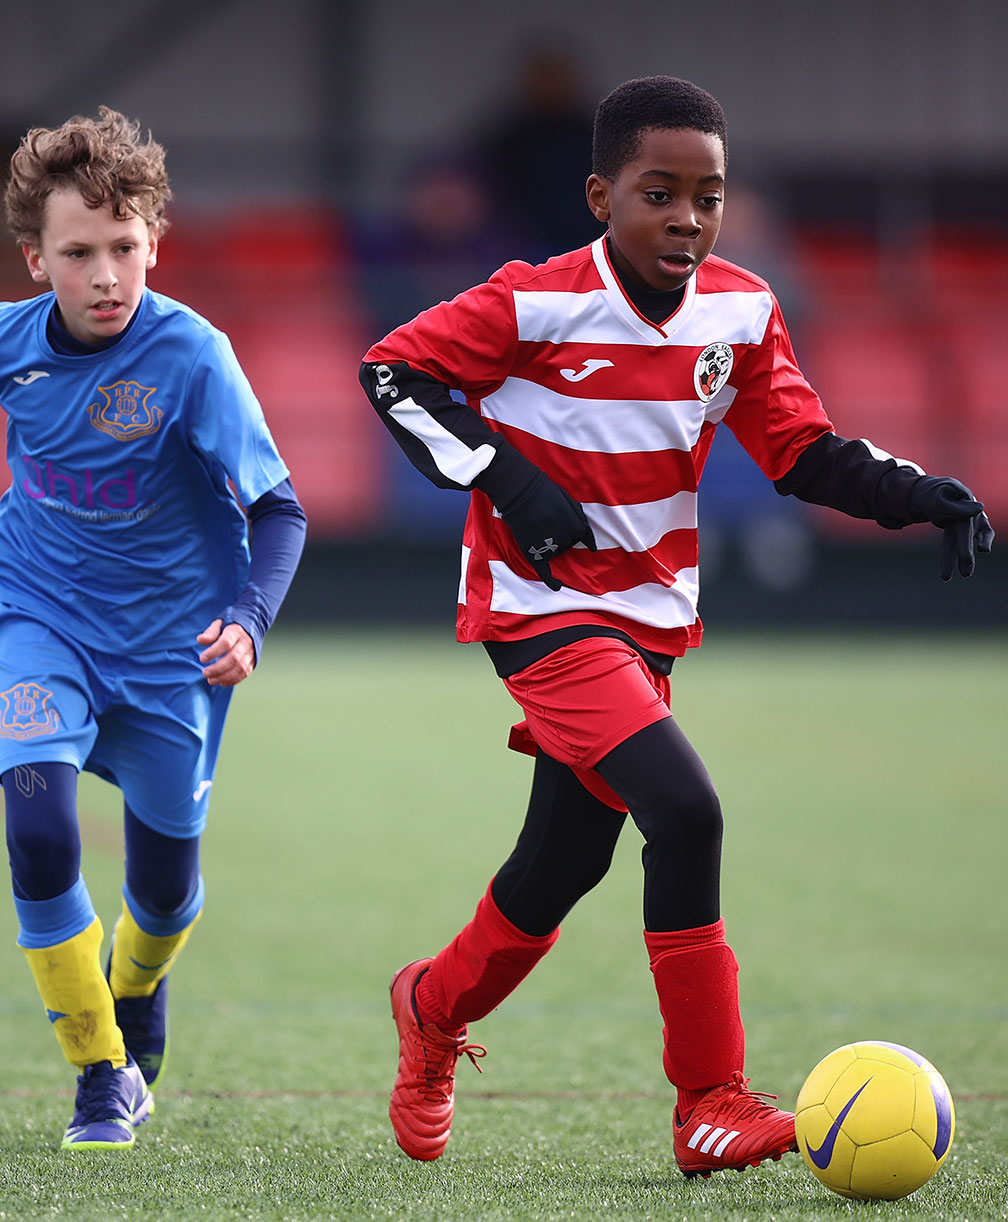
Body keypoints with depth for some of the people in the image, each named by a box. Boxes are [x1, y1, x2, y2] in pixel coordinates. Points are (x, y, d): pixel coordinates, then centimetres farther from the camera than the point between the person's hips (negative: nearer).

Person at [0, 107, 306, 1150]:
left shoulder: (192, 358, -22)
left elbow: (278, 509, -21)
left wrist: (246, 621, -34)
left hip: (167, 640, -1)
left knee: (164, 881, 11)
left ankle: (136, 1005, 49)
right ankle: (100, 1073, -7)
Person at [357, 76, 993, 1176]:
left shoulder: (740, 312, -1)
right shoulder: (535, 303, -16)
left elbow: (803, 454, 5)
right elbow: (392, 370, -9)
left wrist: (918, 494, -11)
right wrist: (503, 476, -18)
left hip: (648, 617, 7)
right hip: (541, 602, -7)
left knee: (566, 861, 14)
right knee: (684, 811, -23)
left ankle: (435, 1006, 45)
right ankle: (712, 1105, -17)